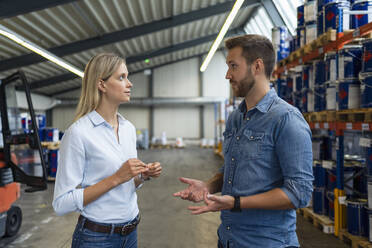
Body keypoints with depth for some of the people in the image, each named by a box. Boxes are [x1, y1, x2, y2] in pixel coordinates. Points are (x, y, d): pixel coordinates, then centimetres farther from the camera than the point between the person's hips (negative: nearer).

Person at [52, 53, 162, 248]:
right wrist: (116, 178, -24)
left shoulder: (129, 128, 3)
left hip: (130, 232, 7)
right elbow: (62, 204, -19)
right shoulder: (78, 133, -18)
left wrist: (143, 176, -6)